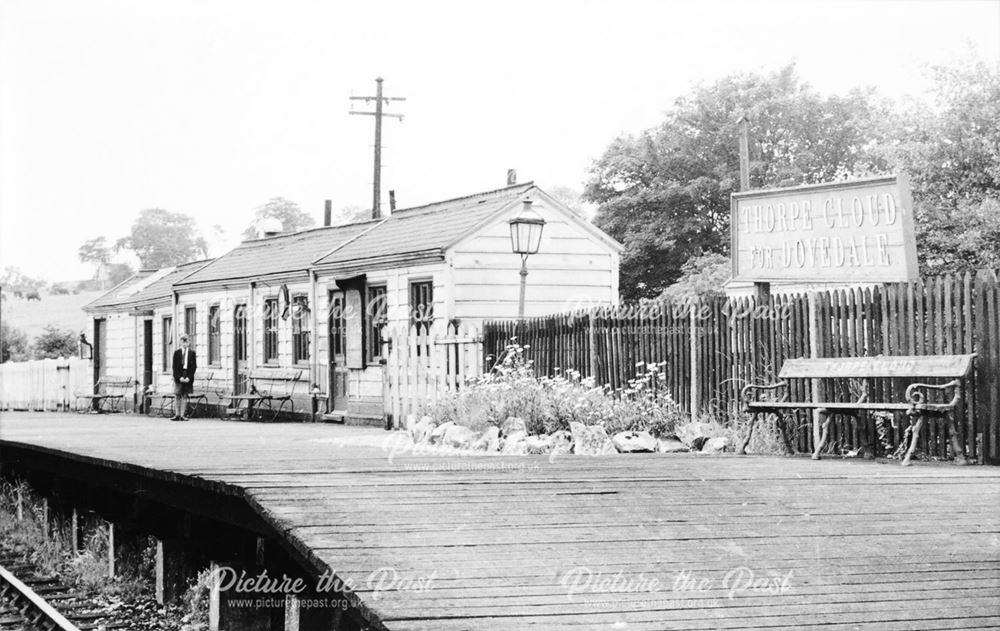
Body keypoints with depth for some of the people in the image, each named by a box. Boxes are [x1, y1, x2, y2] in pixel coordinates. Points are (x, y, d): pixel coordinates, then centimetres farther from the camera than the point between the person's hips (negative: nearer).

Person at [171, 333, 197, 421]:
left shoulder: (192, 353, 6)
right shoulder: (177, 353, 6)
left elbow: (194, 367, 2)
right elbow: (175, 367, 2)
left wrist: (188, 377, -8)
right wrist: (179, 377, -9)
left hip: (188, 378, 0)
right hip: (178, 377, 0)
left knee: (184, 396, 1)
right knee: (177, 396, -1)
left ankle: (182, 415, 1)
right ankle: (177, 414, 2)